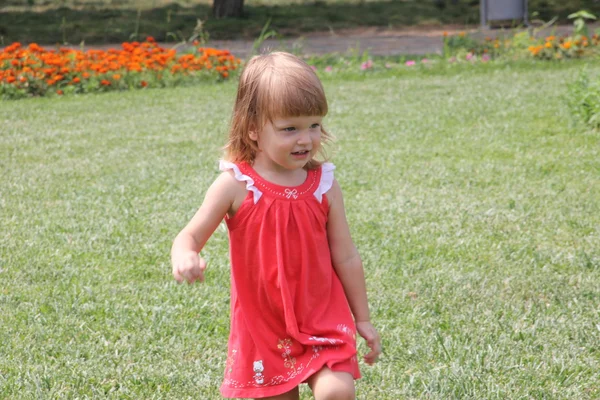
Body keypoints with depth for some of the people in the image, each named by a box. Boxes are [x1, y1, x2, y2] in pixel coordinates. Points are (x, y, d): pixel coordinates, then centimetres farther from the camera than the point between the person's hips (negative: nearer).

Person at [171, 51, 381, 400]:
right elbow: (192, 235, -11)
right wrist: (184, 257, -36)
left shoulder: (325, 186, -5)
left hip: (323, 321, 0)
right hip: (264, 327, 0)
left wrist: (363, 319, 9)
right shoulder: (235, 186, -11)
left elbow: (345, 257, 3)